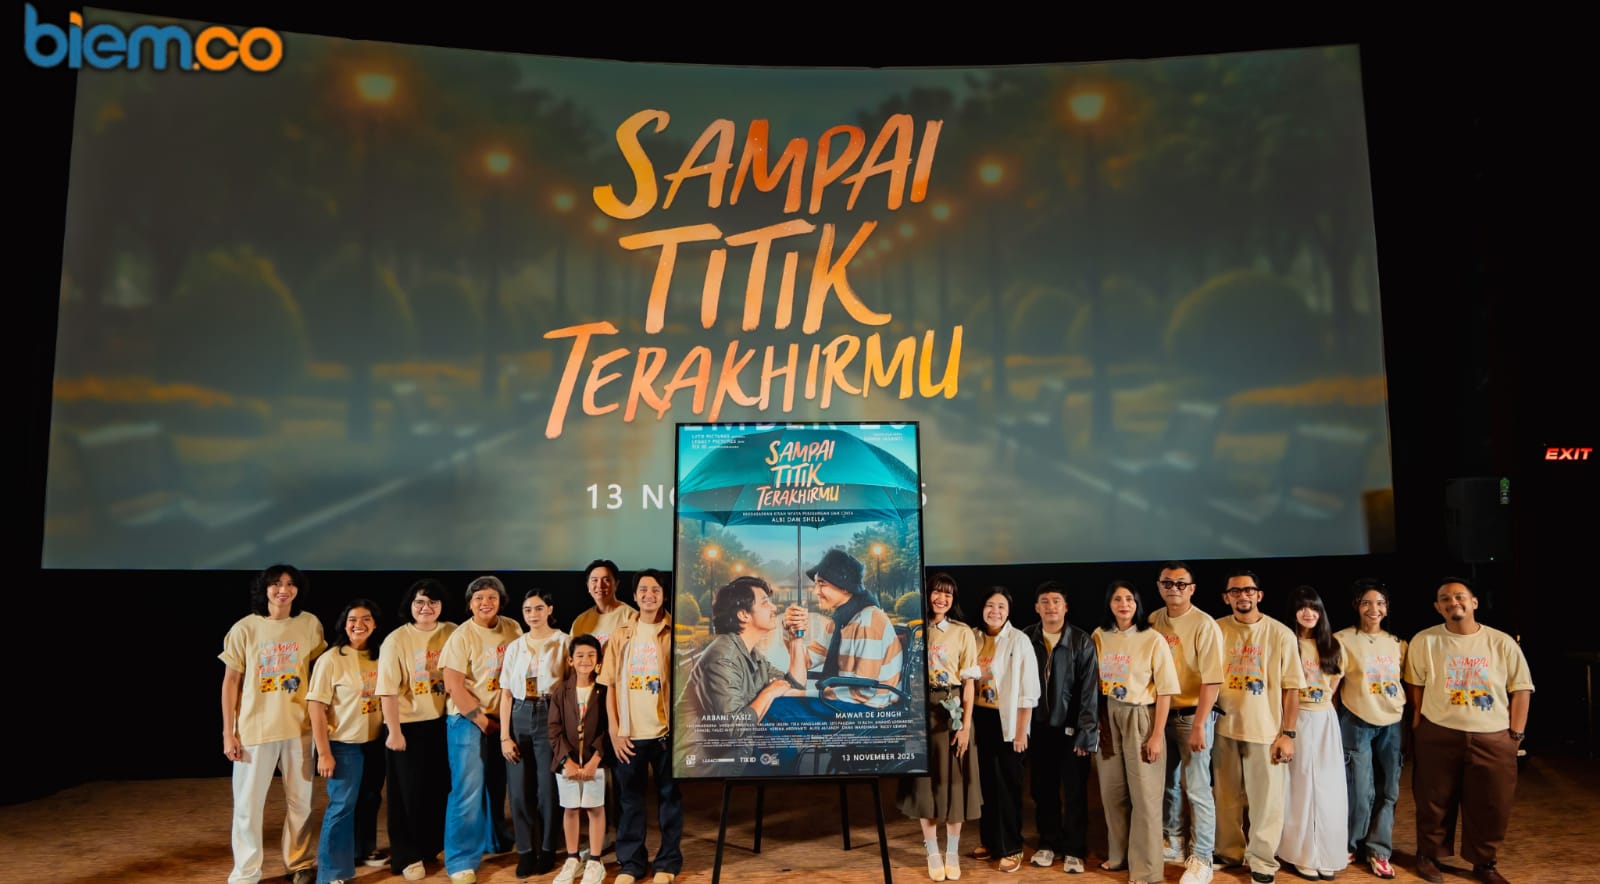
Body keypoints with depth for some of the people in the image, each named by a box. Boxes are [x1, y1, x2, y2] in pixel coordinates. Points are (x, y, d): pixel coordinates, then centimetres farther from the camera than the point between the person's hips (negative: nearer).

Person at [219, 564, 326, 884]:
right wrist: (228, 733, -5)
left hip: (299, 726, 2)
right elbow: (230, 682, -2)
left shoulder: (310, 624, -2)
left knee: (300, 799, 11)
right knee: (248, 804, 4)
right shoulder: (244, 629, -6)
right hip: (254, 727, -2)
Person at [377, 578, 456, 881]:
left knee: (440, 788, 13)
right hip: (408, 726, -4)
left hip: (442, 723, 4)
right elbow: (387, 690, -12)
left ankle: (433, 846, 30)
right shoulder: (396, 640, -9)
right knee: (409, 793, 6)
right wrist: (394, 731, -15)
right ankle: (408, 857, 19)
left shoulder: (452, 633, 2)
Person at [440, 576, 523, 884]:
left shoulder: (512, 629, 1)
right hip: (468, 720, -5)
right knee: (468, 789, -6)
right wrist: (481, 719, -13)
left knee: (497, 785, 17)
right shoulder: (462, 636, -12)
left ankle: (495, 841, 37)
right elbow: (453, 686, -15)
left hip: (503, 718, 5)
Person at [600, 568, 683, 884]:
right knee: (630, 798, 10)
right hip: (630, 733, 2)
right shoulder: (620, 636, 6)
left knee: (669, 797, 8)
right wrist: (614, 731, 0)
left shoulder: (676, 634, -1)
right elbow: (611, 685, 6)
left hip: (666, 730, -2)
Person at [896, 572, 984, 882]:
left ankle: (952, 853, 19)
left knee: (953, 780, 5)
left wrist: (966, 725, -11)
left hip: (952, 711, -1)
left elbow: (969, 682, -5)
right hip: (921, 711, 1)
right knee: (924, 780, 6)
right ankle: (933, 854, 18)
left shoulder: (963, 632, -3)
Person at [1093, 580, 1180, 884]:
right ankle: (1118, 854, 29)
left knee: (1144, 795, 2)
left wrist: (1157, 736, -13)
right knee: (1112, 791, 11)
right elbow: (1095, 684, 8)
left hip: (1140, 719, -4)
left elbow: (1165, 692, -10)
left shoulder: (1153, 640, -11)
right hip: (1109, 719, 4)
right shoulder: (1099, 636, 2)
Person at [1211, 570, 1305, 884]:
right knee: (1227, 797, 13)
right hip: (1224, 728, 2)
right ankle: (1229, 852, 29)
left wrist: (1287, 734, -6)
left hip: (1265, 730, -2)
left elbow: (1291, 688, -3)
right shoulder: (1216, 630, 1)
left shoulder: (1281, 634, -5)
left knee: (1265, 800, 4)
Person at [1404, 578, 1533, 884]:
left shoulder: (1502, 643, 0)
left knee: (1491, 805, 8)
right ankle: (1428, 856, 24)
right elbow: (1415, 685, 4)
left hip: (1493, 738, 1)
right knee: (1435, 801, 7)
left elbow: (1521, 689, 3)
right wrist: (1420, 726, 1)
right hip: (1438, 736, -1)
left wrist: (1515, 734, 0)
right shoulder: (1424, 641, -2)